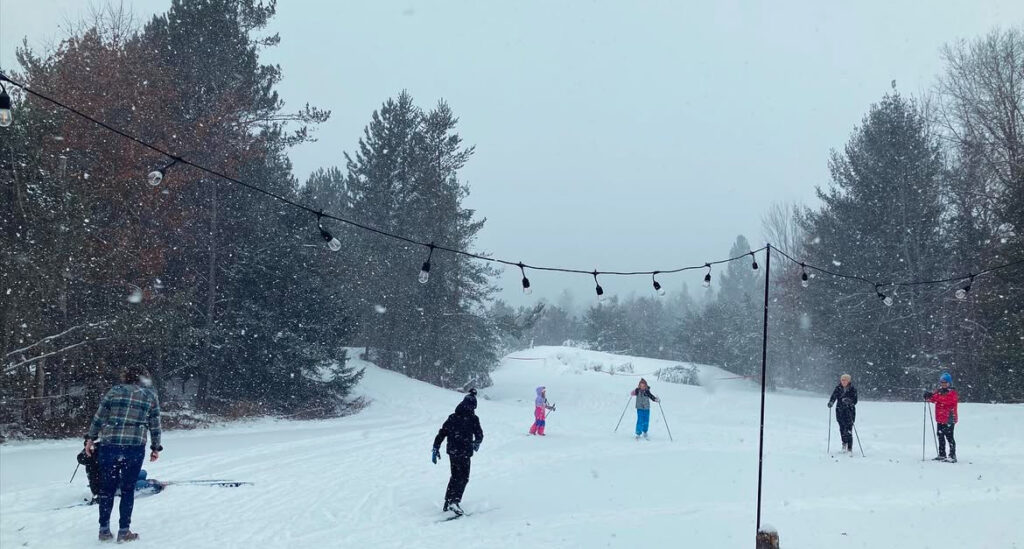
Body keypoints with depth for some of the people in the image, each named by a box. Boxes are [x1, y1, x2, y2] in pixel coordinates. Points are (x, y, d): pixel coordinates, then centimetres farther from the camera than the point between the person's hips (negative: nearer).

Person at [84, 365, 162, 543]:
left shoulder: (115, 391, 8)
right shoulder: (151, 396, 8)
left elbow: (99, 417, 4)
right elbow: (155, 425, 10)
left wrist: (91, 438, 11)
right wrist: (156, 448, 18)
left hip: (109, 445, 1)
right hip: (135, 448, -1)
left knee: (107, 489, 10)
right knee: (127, 490, 8)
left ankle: (104, 530, 14)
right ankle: (124, 531, 8)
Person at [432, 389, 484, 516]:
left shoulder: (452, 417, 6)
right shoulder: (473, 419, -7)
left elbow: (441, 434, 5)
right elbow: (479, 435, 0)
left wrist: (436, 448, 10)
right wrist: (476, 444, 22)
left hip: (452, 452, 5)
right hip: (464, 453, -5)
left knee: (455, 476, 19)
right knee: (463, 478, 2)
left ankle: (448, 502, 19)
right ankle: (455, 501, -15)